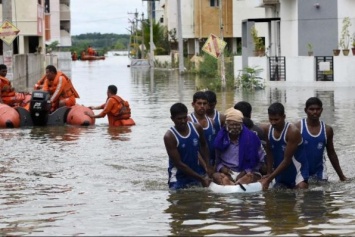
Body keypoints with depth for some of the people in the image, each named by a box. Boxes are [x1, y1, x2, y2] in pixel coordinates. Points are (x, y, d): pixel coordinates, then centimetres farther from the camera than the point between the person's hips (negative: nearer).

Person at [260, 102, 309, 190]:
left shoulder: (292, 132, -23)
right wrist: (269, 173, -2)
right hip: (280, 174, 6)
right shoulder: (268, 130, -4)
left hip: (297, 172, -6)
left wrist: (269, 179, -25)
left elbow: (287, 160, -24)